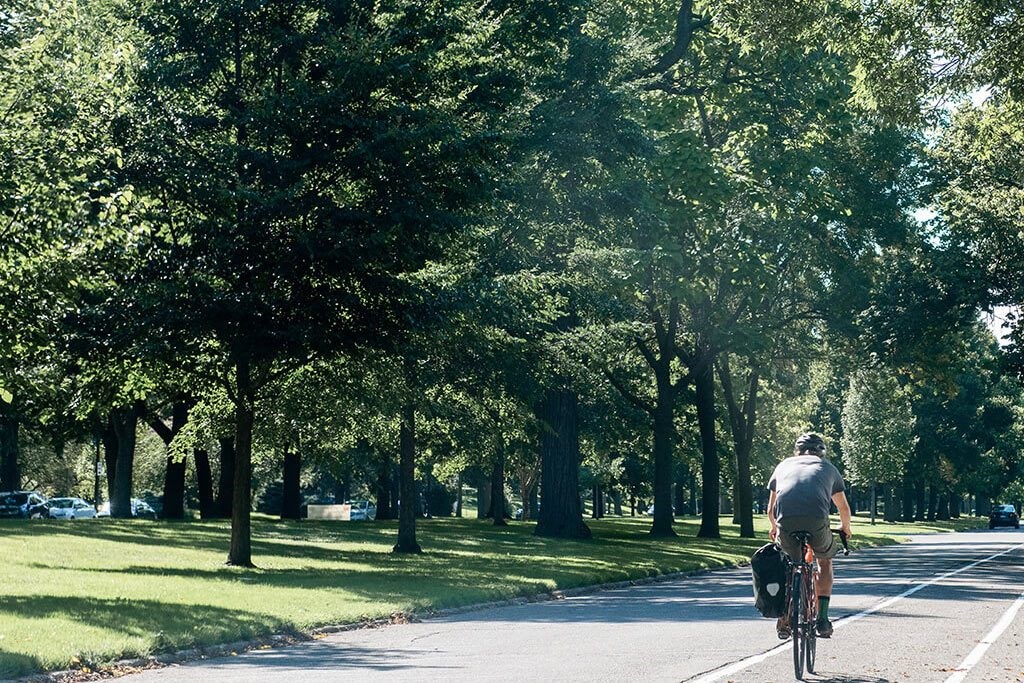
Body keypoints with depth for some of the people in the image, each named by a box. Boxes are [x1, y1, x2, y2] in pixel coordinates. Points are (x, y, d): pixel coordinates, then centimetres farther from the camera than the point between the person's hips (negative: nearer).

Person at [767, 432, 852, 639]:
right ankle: (822, 619, 19)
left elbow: (771, 510, 35)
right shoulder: (828, 467, 28)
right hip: (817, 522, -1)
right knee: (825, 561, 27)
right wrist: (845, 528, 57)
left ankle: (785, 617, 18)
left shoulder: (784, 465, 30)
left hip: (786, 523, 1)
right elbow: (844, 508, 36)